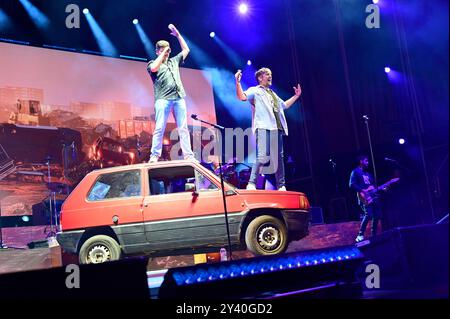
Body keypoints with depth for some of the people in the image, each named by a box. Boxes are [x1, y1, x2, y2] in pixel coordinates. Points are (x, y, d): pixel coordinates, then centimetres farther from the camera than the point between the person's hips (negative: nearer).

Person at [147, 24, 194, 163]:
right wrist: (163, 53, -2)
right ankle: (154, 156, -8)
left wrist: (178, 34, 25)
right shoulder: (153, 63, 12)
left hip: (179, 98, 4)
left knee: (183, 128, 0)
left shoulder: (174, 61, 25)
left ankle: (188, 155, 0)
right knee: (159, 128, -10)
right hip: (163, 98, -4)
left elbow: (186, 50, 30)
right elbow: (153, 68, -12)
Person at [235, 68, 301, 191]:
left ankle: (281, 186, 11)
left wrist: (296, 96, 41)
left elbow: (284, 105, 42)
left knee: (279, 157, 6)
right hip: (263, 128, -7)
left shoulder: (272, 93, 32)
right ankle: (251, 184, -20)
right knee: (262, 156, -20)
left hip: (277, 129, 7)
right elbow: (242, 96, -10)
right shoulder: (255, 91, 9)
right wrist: (238, 82, -23)